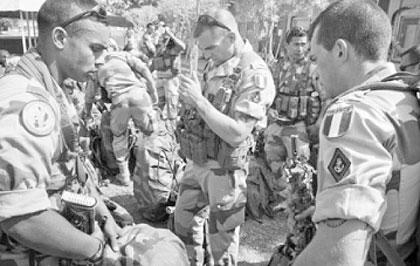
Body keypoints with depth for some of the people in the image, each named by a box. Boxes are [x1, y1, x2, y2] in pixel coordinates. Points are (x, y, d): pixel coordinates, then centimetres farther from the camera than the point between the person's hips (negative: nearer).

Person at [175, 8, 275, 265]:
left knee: (222, 242, 11)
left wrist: (199, 101, -25)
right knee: (183, 224, 23)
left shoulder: (255, 74, -18)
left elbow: (237, 134, -25)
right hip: (196, 162, 8)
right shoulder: (215, 63, 5)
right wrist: (189, 97, -2)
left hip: (223, 169, -7)